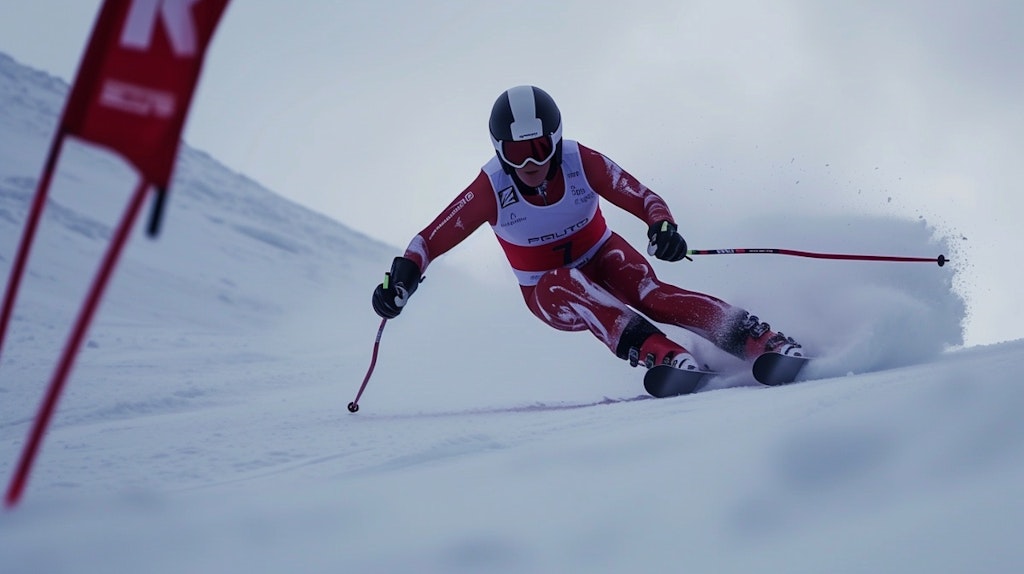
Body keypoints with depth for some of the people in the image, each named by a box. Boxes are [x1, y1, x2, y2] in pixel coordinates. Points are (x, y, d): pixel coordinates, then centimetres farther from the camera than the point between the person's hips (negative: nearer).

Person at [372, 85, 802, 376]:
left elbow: (645, 199, -18)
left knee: (648, 294, -31)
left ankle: (761, 340, -40)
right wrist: (402, 276, -34)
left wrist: (664, 228, -39)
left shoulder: (582, 163, -21)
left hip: (601, 254, 0)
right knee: (579, 295, -36)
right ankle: (666, 357, -55)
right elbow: (431, 239, -16)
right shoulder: (490, 190, -22)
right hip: (547, 289, 0)